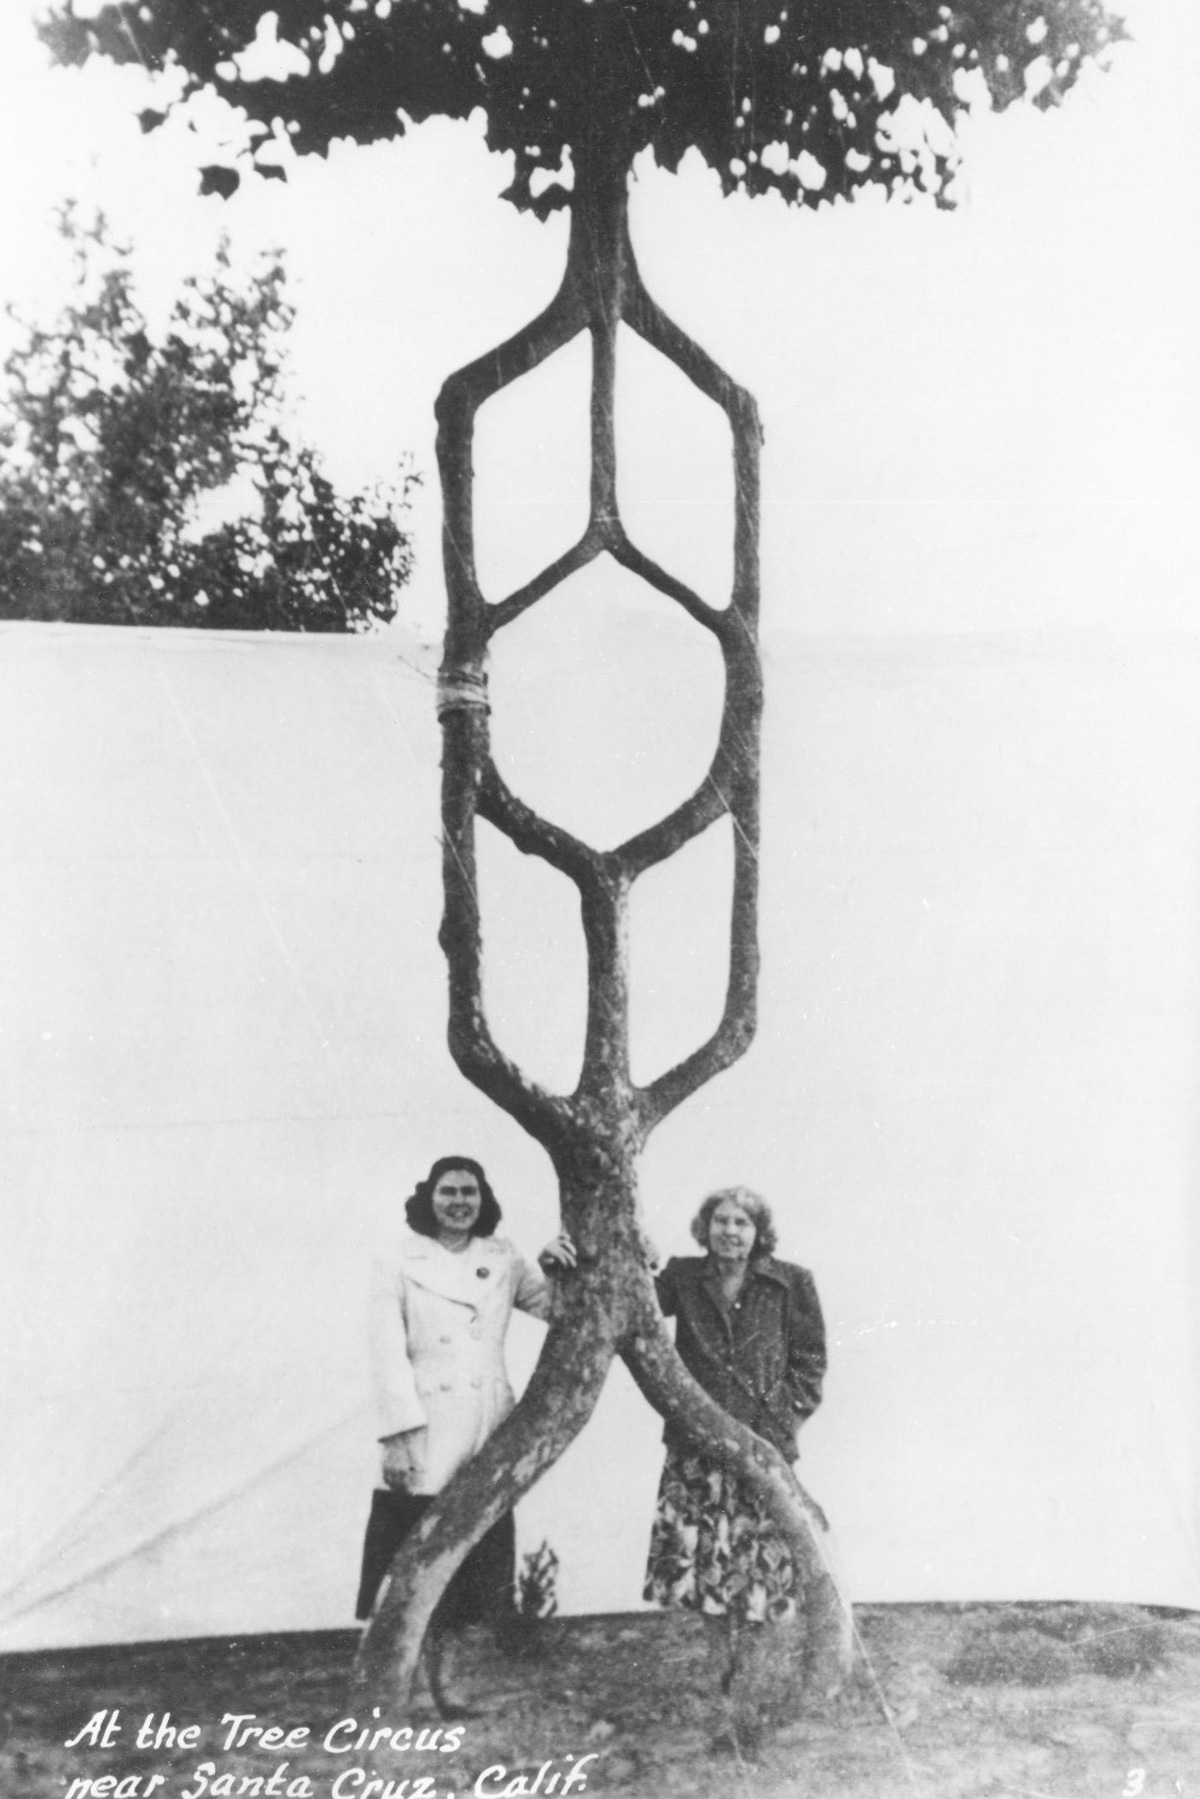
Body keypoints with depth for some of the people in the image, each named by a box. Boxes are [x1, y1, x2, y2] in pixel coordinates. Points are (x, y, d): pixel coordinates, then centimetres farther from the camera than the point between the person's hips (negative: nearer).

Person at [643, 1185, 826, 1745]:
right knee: (697, 1558, 5)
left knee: (756, 1569, -2)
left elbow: (810, 1358, 5)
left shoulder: (790, 1284, -1)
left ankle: (745, 1700, 8)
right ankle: (743, 1658, 31)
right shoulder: (682, 1279, 3)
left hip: (763, 1446, -2)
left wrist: (789, 1416, -4)